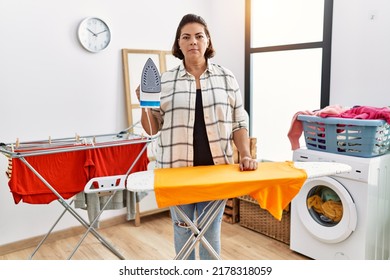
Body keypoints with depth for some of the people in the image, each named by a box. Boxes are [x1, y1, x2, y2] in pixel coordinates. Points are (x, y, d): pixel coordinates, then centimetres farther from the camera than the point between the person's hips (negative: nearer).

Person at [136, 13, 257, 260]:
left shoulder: (226, 78, 4)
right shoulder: (164, 81, 2)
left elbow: (239, 124, 6)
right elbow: (152, 129, 5)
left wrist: (246, 156, -6)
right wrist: (145, 105, -12)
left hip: (216, 169, 0)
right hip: (178, 170, 0)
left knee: (211, 232, 11)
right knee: (182, 229, 16)